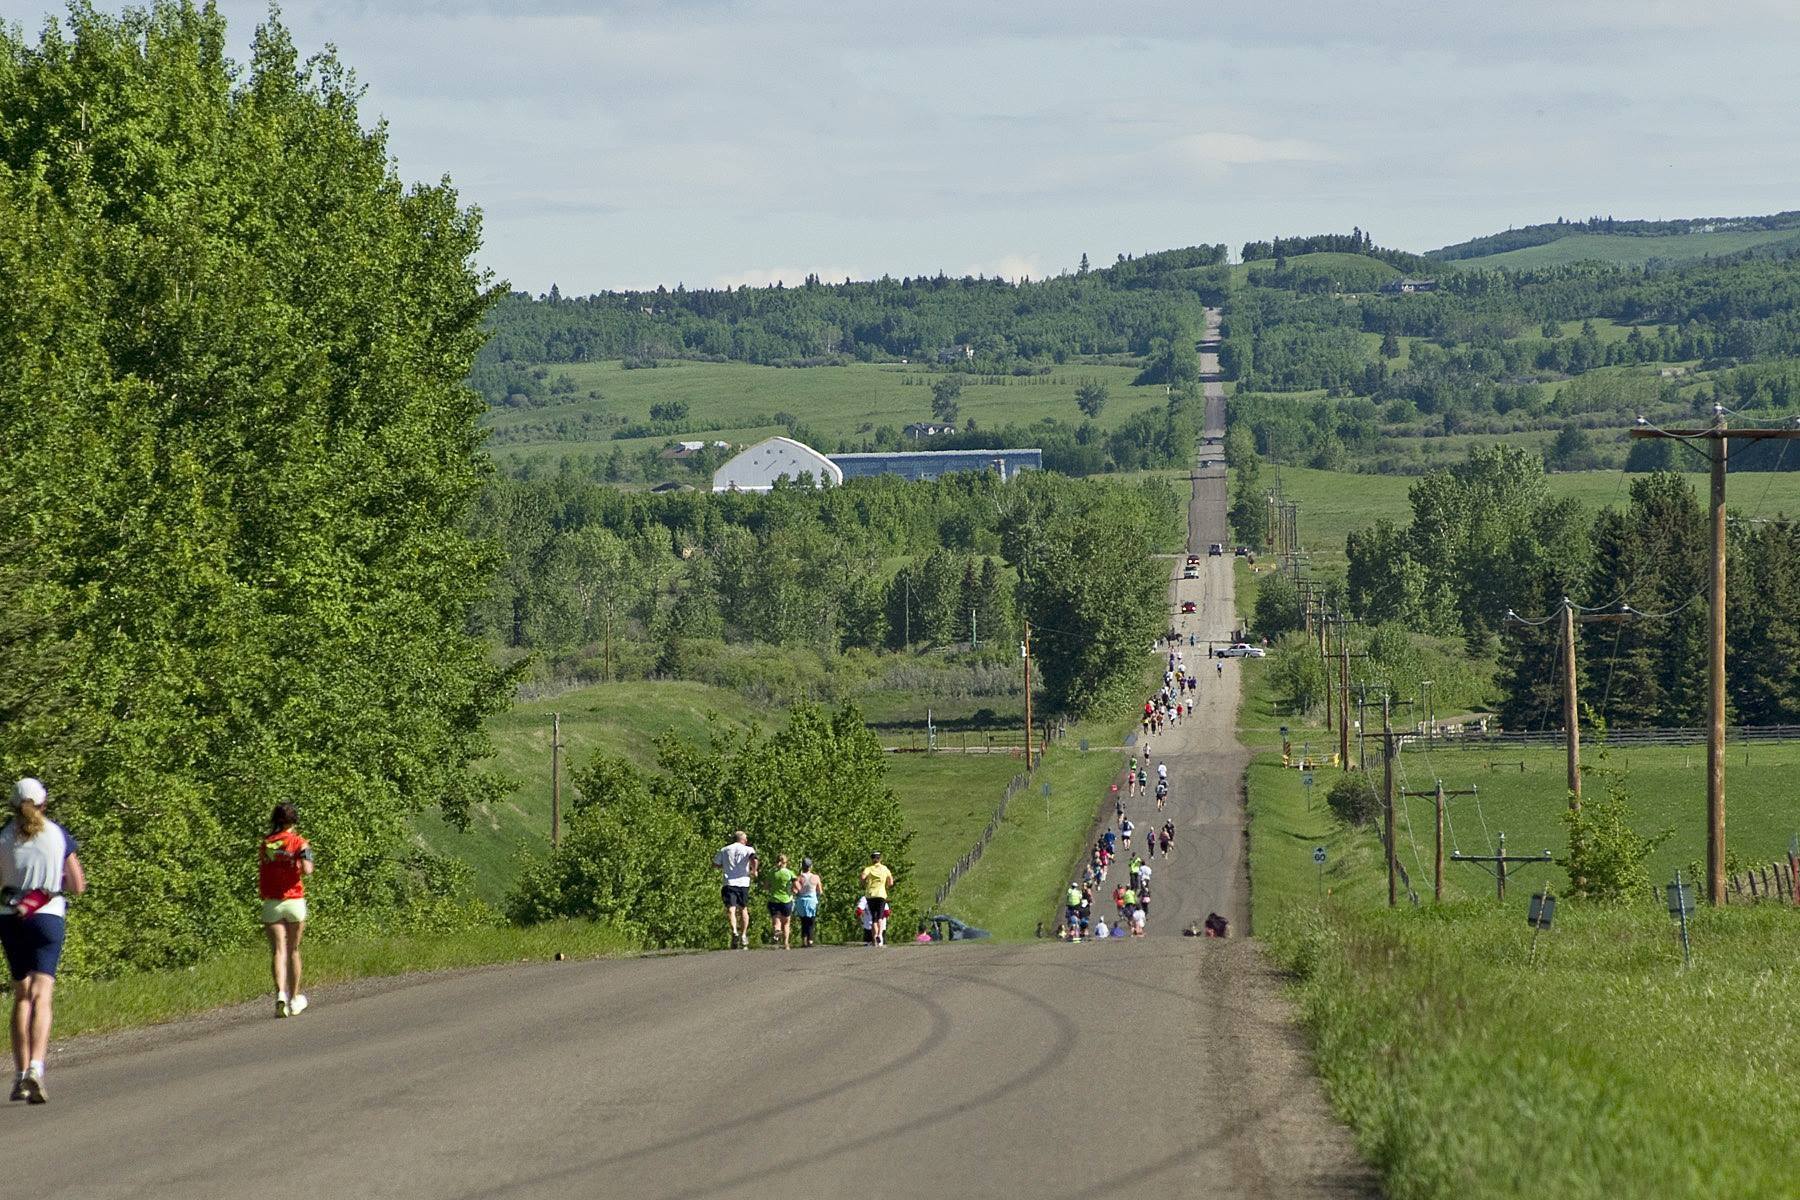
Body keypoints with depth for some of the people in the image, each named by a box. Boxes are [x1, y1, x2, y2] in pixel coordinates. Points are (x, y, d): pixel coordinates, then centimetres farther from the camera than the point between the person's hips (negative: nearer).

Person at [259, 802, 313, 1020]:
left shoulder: (266, 844, 6)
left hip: (271, 903, 1)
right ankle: (295, 999, 22)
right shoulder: (299, 843, -4)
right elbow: (307, 870, -17)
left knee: (278, 951, -5)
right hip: (294, 901, -1)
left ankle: (281, 994, -26)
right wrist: (307, 864, 4)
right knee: (293, 951, 13)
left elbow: (260, 874, 10)